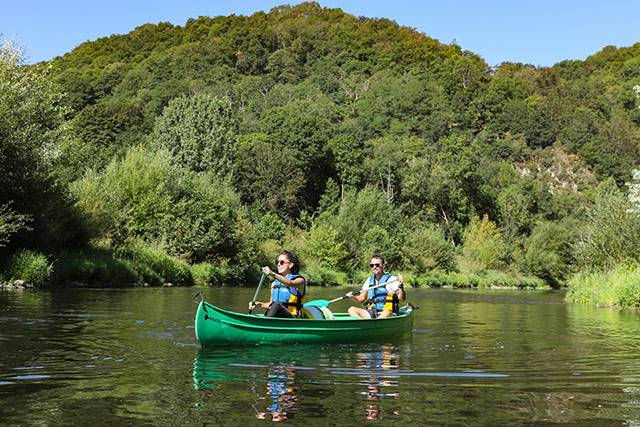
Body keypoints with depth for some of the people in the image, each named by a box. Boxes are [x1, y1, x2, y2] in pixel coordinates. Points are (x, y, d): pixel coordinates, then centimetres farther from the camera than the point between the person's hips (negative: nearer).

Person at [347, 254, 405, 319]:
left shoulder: (391, 279, -5)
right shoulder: (369, 280, 14)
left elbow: (402, 299, -14)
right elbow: (361, 298, 18)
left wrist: (400, 287, -33)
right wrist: (352, 297, -3)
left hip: (387, 314, -6)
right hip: (371, 313, 6)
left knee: (387, 313, -38)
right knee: (351, 309, -11)